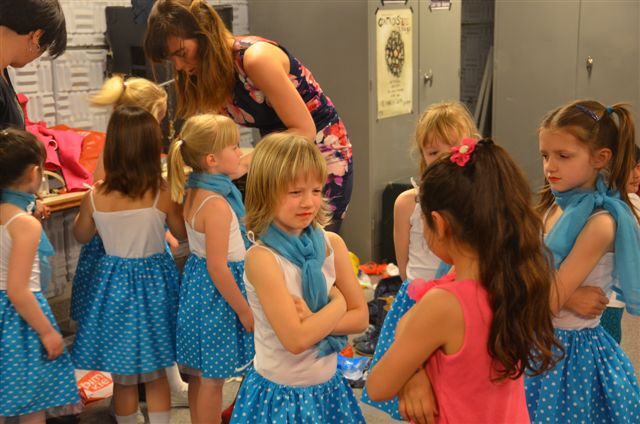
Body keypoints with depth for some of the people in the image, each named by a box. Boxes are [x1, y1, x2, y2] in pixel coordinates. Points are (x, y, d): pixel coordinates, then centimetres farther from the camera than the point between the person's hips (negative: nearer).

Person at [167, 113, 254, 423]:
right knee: (212, 378, 5)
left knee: (200, 373, 21)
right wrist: (244, 310, -15)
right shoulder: (217, 205, -26)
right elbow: (217, 267, -24)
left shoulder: (194, 191, 2)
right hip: (216, 293, -9)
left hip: (197, 283, 9)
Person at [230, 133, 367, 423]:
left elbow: (360, 317, -2)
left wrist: (314, 320, -18)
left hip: (329, 387, 5)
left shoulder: (332, 244, -5)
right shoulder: (261, 257, -21)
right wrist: (337, 302, -13)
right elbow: (295, 339, -25)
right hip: (280, 394, -5)